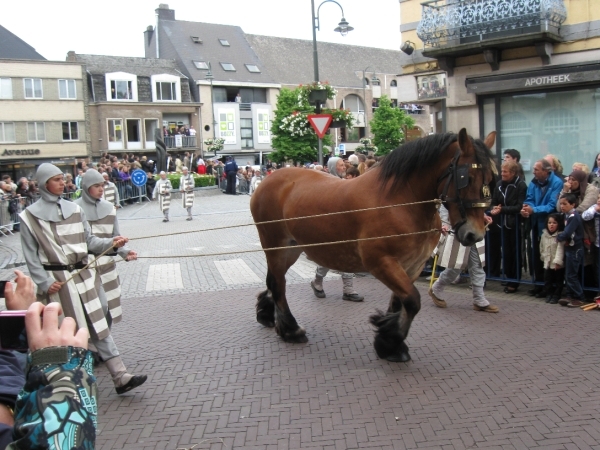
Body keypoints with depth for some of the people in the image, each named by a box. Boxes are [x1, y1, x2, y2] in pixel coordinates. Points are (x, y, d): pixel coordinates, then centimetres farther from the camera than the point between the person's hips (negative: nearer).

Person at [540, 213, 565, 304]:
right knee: (547, 280, 9)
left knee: (558, 281, 7)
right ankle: (549, 295, 23)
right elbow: (542, 247, 14)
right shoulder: (544, 234, 4)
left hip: (557, 264, -5)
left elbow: (560, 248, -20)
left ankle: (556, 296, 17)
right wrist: (543, 256, 12)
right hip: (547, 262, 5)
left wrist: (557, 261, -26)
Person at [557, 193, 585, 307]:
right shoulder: (567, 215, 8)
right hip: (569, 248, 9)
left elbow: (567, 233, -24)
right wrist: (562, 237, -4)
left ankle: (578, 298, 6)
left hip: (575, 249, -9)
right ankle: (570, 296, 21)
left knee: (571, 275, -3)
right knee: (568, 275, 13)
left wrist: (559, 237, -7)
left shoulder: (574, 217, -20)